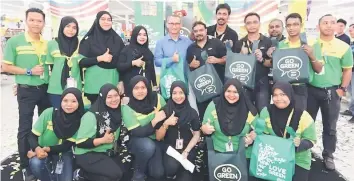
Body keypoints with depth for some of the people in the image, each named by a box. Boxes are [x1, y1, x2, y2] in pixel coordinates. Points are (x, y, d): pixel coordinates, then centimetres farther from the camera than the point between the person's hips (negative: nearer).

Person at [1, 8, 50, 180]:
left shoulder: (47, 43, 4)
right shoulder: (14, 41, -7)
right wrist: (29, 71, -16)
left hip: (45, 89, 4)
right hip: (26, 90, -4)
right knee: (25, 128, 2)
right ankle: (25, 166, 16)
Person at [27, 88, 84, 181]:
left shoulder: (80, 120, -18)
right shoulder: (49, 113, -21)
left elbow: (67, 145, -14)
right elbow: (32, 136, -13)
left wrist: (47, 149, -27)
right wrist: (37, 149, -33)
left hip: (63, 153, 1)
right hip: (42, 150, 0)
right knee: (36, 163, -32)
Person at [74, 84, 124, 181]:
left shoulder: (118, 113, -3)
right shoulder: (92, 115, -21)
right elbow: (80, 142, -21)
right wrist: (103, 140, -28)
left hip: (107, 153, 8)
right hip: (87, 154, -7)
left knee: (126, 171, -4)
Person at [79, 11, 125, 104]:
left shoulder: (117, 39, 8)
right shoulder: (89, 39, 2)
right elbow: (81, 62, -3)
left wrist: (121, 82, -1)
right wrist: (100, 58, -13)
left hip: (113, 81, 2)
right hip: (95, 84, -1)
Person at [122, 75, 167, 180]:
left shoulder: (157, 98, -12)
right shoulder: (127, 107, -19)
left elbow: (167, 115, 5)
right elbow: (137, 132, -23)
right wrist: (155, 121, -32)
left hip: (157, 140, 3)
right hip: (137, 140, -2)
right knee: (148, 146, -36)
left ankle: (147, 163, 23)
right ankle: (138, 172, -6)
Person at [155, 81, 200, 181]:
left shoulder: (192, 112, 1)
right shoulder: (165, 111, -2)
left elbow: (197, 135, 3)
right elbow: (158, 137, -1)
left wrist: (186, 152, -10)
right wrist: (166, 124, -18)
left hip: (188, 148, 0)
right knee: (172, 167, -28)